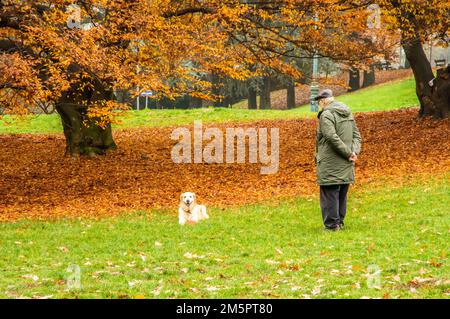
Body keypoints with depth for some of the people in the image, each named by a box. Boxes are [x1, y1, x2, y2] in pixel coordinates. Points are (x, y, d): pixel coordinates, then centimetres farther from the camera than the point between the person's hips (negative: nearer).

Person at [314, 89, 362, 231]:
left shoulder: (326, 115, -13)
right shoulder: (348, 114, 14)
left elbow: (332, 137, -23)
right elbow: (357, 135, 12)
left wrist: (349, 153, -18)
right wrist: (354, 152, -2)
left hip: (330, 165, -8)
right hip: (346, 166, 8)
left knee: (329, 195, -2)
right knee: (342, 195, 15)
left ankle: (331, 224, -1)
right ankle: (340, 222, 21)